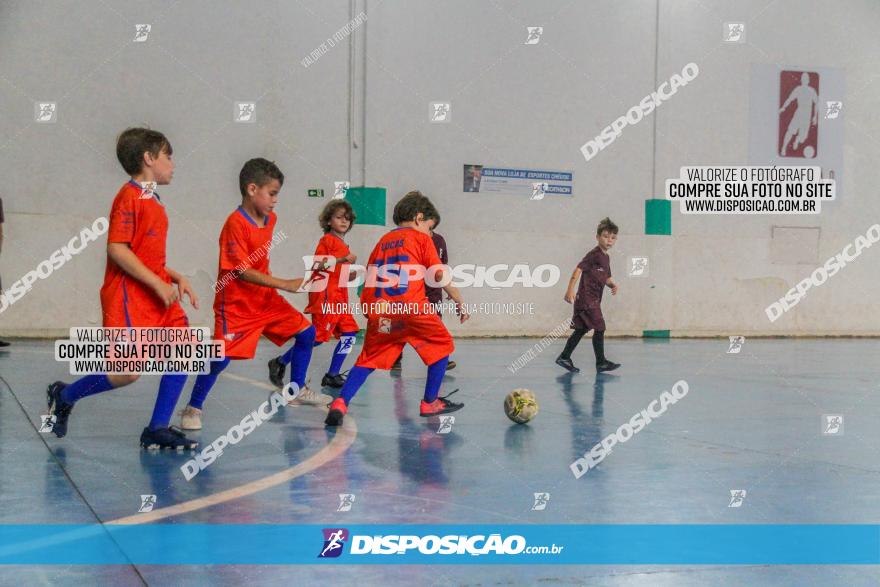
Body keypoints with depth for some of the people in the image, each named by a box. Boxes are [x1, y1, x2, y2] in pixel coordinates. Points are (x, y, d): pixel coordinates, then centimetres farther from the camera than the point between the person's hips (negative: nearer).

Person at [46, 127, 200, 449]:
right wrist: (158, 283, -19)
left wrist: (177, 278, 10)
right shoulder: (130, 196, -9)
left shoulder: (152, 201, 18)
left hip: (158, 295, 9)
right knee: (129, 371, -11)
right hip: (129, 296, -9)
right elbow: (117, 248, -18)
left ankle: (157, 429, 3)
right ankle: (64, 396, 13)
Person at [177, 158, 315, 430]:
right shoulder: (236, 224, -21)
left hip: (266, 299, 8)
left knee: (306, 333, 3)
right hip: (236, 304, -8)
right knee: (222, 356, -14)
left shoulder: (270, 219, 4)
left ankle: (296, 389, 20)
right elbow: (242, 271, -25)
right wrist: (286, 284, -28)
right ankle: (193, 408, 5)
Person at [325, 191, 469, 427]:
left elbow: (369, 278, 19)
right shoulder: (421, 238, 9)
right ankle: (430, 403, 18)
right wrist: (459, 302, 8)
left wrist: (370, 309, 23)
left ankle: (340, 403, -7)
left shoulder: (382, 241, 23)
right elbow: (439, 274, 2)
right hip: (412, 307, -5)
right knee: (442, 344, 16)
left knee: (368, 359, 14)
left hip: (380, 310, 5)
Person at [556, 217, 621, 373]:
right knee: (599, 329, -5)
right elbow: (578, 269, -20)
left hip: (594, 300, 9)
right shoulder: (594, 254, -13)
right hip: (587, 299, -9)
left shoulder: (606, 257, 15)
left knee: (582, 329, 12)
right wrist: (570, 290, -27)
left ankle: (564, 357, 18)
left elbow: (606, 278, 25)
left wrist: (613, 285, 2)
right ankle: (601, 362, 3)